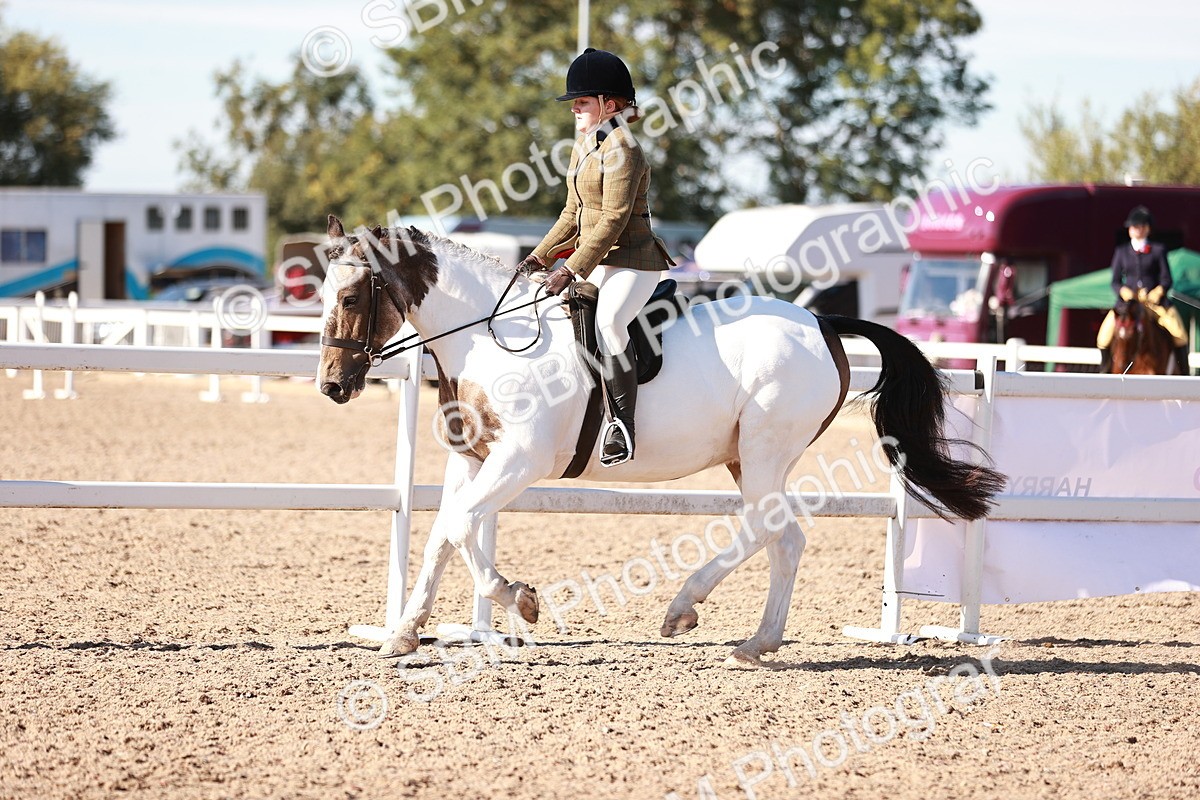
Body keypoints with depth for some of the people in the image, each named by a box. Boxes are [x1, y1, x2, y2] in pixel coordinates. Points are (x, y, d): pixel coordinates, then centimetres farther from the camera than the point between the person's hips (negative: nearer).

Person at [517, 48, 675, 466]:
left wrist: (572, 270, -24)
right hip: (597, 263, 11)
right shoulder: (583, 148, 14)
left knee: (607, 319, -34)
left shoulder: (622, 151, -15)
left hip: (632, 262, -11)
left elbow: (613, 221, -21)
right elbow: (574, 215, 22)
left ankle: (622, 425, -31)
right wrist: (540, 257, 13)